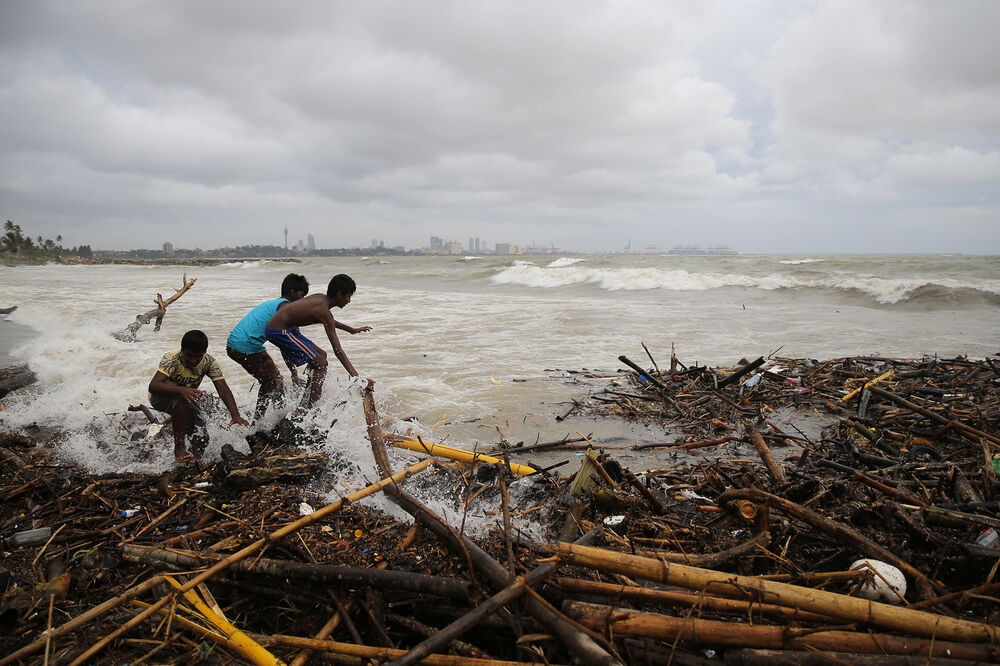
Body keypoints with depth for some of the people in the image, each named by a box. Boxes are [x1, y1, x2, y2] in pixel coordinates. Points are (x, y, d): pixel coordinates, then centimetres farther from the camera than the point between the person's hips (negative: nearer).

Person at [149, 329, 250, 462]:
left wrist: (236, 415, -39)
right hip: (161, 398, -5)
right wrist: (181, 390, -60)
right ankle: (179, 449, -31)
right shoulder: (171, 359, -28)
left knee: (202, 441, -9)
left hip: (188, 400, 5)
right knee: (182, 399, -39)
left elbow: (223, 390, -24)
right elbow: (153, 386, -42)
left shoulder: (209, 362, -16)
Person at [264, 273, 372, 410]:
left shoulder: (320, 297, 6)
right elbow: (337, 350, -24)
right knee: (320, 363, -10)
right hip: (278, 331, -10)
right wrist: (356, 376, -27)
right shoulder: (323, 310, -20)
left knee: (321, 355, 17)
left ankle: (304, 404, 22)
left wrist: (352, 330, 39)